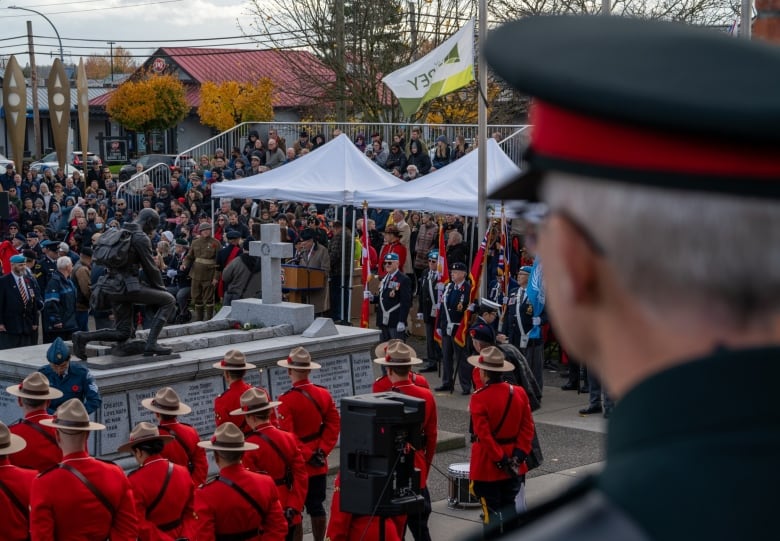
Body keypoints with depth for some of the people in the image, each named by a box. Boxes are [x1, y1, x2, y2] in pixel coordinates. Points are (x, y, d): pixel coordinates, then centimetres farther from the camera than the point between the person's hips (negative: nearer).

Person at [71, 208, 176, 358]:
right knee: (169, 300, 1)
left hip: (111, 287, 9)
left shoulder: (119, 233, 18)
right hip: (127, 287, -9)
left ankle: (83, 337, -2)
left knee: (123, 332, 15)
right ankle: (151, 344, -10)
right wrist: (161, 288, 9)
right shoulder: (141, 238, -8)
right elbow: (150, 268, -6)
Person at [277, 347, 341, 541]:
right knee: (316, 506, 14)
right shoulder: (324, 394, -2)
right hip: (319, 464, 5)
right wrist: (322, 451, -2)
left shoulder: (287, 400, -18)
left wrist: (307, 455, -13)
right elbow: (334, 425, 0)